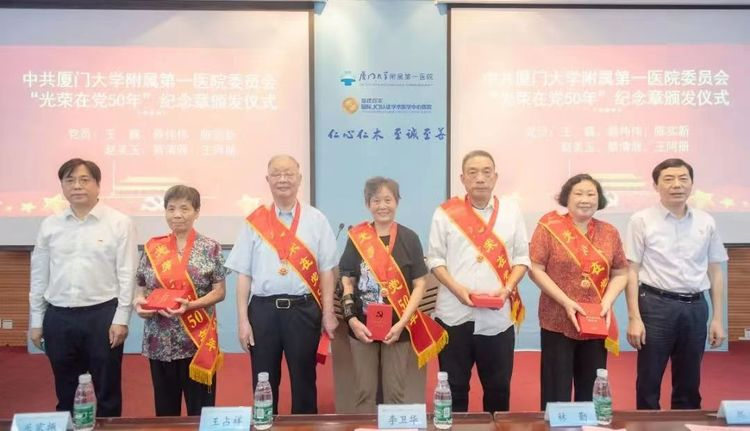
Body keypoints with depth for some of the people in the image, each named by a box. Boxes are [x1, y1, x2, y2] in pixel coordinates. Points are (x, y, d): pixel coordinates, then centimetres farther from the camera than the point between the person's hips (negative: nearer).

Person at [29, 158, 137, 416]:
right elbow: (39, 275, 11)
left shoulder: (119, 223, -4)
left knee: (106, 390, 9)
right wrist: (36, 321, 10)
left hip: (102, 315, -3)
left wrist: (121, 319, -9)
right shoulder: (50, 225, 7)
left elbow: (127, 274, -6)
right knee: (65, 392, 15)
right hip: (58, 317, 4)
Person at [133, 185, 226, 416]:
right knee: (165, 407, 14)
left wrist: (190, 305, -20)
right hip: (160, 341, 3)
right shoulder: (152, 248, 6)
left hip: (197, 339, -3)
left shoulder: (210, 248, -3)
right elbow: (140, 288, 11)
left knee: (201, 407, 4)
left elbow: (219, 292, -5)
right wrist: (138, 302, -10)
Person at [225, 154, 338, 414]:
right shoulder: (254, 222, 4)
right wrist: (243, 319, -1)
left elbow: (326, 270, 2)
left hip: (303, 309, -1)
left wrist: (328, 313, -2)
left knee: (303, 381, 12)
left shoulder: (316, 220, 2)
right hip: (263, 309, 1)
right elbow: (244, 274, 4)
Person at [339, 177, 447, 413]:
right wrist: (352, 319, -7)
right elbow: (347, 281, 5)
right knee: (364, 392, 9)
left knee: (395, 392, 9)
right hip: (362, 326, 1)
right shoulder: (357, 237, 2)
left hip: (397, 327, -1)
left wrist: (402, 323, -11)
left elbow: (419, 285, -2)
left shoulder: (409, 238, -2)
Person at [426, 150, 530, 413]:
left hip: (498, 316, 1)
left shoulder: (511, 212, 7)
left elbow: (522, 258, 7)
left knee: (498, 387, 11)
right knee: (454, 387, 8)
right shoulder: (446, 213, 2)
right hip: (455, 314, -1)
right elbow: (435, 259, 2)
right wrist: (456, 288, -13)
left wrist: (507, 288, -10)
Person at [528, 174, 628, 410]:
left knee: (591, 393, 13)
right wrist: (566, 302, -15)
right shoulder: (549, 227, -5)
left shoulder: (609, 233, 7)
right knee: (557, 393, 3)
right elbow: (535, 270, -8)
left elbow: (620, 273, 11)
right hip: (558, 322, -3)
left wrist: (607, 301, -7)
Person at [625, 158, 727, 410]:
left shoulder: (706, 222, 6)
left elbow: (715, 272, 11)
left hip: (695, 307, 4)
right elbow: (632, 271, -6)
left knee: (689, 384, 15)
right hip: (656, 305, -3)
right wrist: (634, 318, -10)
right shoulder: (642, 221, -5)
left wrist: (717, 319, 8)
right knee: (648, 382, 5)